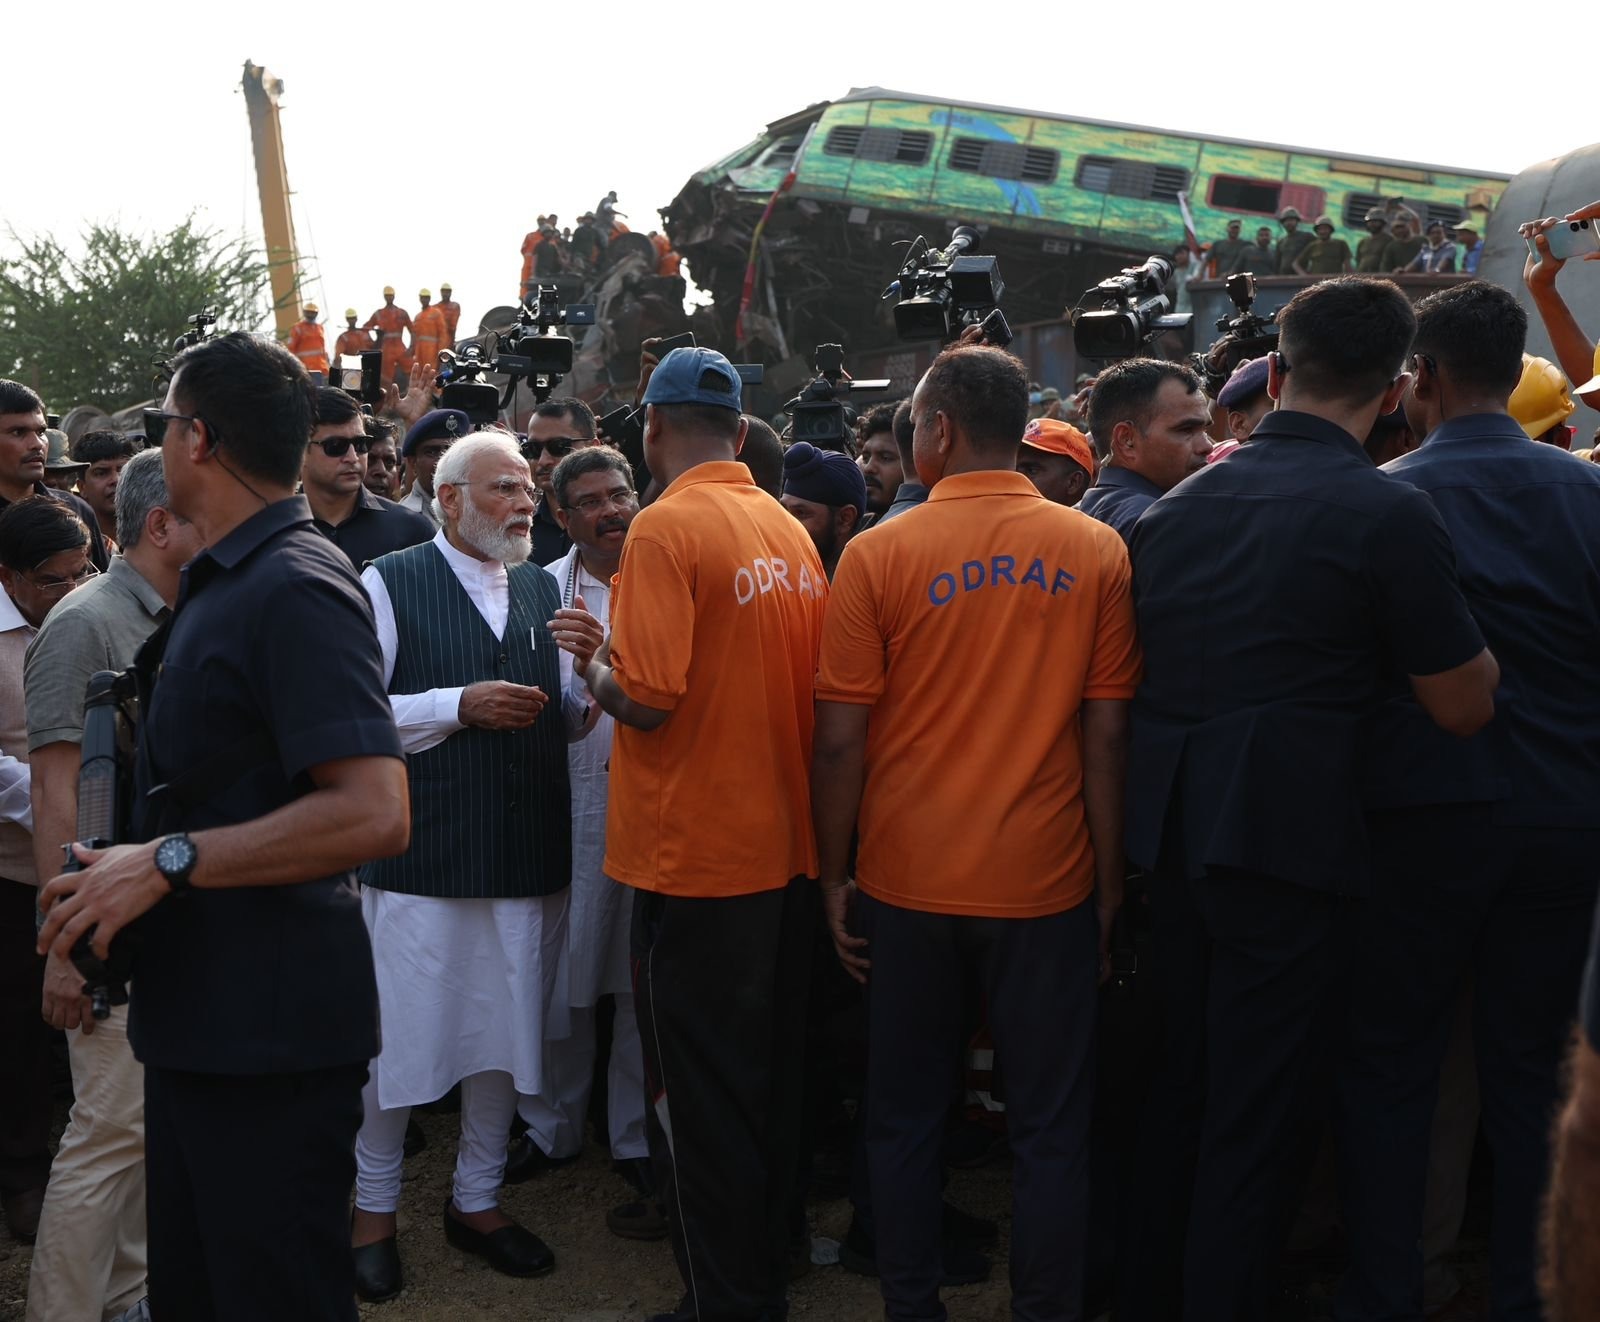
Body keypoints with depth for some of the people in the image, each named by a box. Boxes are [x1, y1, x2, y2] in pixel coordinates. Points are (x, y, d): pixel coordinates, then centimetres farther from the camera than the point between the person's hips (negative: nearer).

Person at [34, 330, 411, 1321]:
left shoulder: (296, 589, -18)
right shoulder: (224, 583, 14)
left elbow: (374, 812, -28)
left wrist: (171, 860, -24)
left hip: (270, 1031, -10)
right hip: (201, 1018, 10)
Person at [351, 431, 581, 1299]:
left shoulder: (545, 589, 14)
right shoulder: (388, 584, -3)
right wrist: (458, 706, -16)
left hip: (529, 860, 5)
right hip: (421, 859, -5)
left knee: (507, 1036, 13)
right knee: (399, 1037, 4)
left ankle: (476, 1200, 32)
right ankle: (374, 1207, 26)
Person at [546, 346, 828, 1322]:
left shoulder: (667, 528, -14)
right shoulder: (790, 531, 6)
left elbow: (646, 698, -22)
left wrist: (589, 663, 0)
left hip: (699, 857, -7)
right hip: (790, 846, 7)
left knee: (700, 1095, 5)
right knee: (773, 1078, 19)